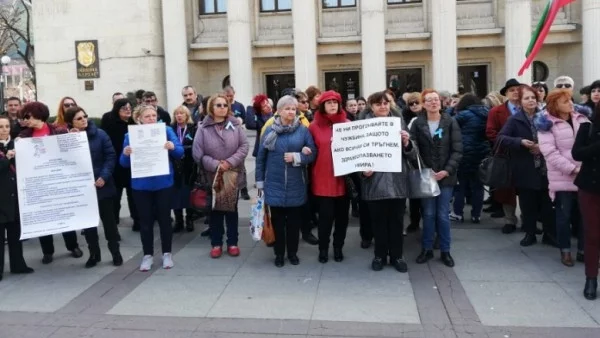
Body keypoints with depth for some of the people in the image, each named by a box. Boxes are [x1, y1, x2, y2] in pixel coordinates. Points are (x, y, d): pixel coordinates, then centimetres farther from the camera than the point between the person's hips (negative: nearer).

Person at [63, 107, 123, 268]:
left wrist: (104, 176, -17)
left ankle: (115, 252, 18)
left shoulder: (99, 134, -4)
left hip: (102, 185, -2)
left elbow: (111, 156, -7)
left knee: (108, 219, 6)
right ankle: (94, 253, 23)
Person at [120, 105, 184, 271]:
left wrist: (173, 147, -28)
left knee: (164, 218, 8)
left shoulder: (167, 130, -2)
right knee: (145, 220, 9)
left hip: (163, 183, -1)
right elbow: (124, 163, -1)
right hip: (141, 185, 1)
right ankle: (147, 255, 21)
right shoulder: (131, 135, 0)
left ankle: (167, 253, 22)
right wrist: (126, 154, -23)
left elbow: (180, 153, -7)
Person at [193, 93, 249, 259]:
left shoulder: (235, 125, 0)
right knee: (215, 210, 9)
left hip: (233, 175, 1)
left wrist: (230, 162, -16)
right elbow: (197, 153, -9)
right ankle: (216, 243, 22)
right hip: (212, 176, -1)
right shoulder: (203, 128, -5)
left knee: (232, 209, 12)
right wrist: (215, 165, -17)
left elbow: (244, 146, -4)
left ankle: (232, 243, 24)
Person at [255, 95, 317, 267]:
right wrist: (260, 181, 4)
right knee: (278, 220, 9)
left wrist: (296, 157, -17)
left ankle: (293, 252, 26)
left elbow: (312, 154, -1)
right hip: (275, 185, 0)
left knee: (294, 220, 10)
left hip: (296, 185, 0)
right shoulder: (270, 130, 1)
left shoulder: (303, 130, -1)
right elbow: (260, 157, 5)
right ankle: (279, 253, 23)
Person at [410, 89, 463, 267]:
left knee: (443, 214, 4)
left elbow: (457, 150, -5)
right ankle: (427, 249, 19)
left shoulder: (451, 122, -1)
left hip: (446, 175, 0)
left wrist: (447, 170, -13)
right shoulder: (417, 124, 1)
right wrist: (423, 171, -18)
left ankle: (445, 251, 17)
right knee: (428, 214, 7)